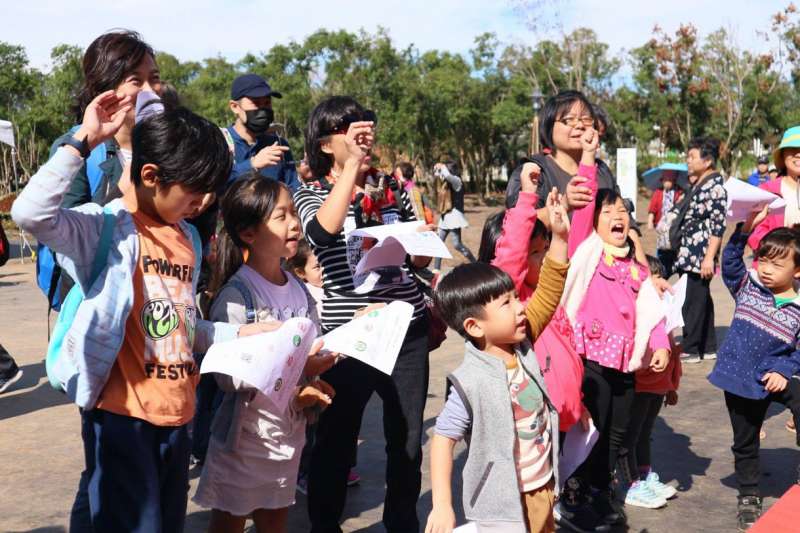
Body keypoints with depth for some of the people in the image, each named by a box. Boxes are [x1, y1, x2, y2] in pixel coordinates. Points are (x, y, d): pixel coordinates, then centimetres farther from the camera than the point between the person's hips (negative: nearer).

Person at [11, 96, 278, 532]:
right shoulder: (107, 225, -10)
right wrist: (84, 140, -25)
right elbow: (30, 214, -30)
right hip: (121, 413, -7)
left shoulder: (188, 237, 12)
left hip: (175, 414, 8)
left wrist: (239, 332, 10)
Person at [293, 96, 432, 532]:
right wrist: (352, 163, -24)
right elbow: (324, 231, -25)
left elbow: (421, 259, 18)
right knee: (336, 443, 8)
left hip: (408, 329, 4)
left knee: (408, 440, 15)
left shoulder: (392, 191, 11)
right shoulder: (311, 196, 0)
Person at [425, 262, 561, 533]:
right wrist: (442, 505, -22)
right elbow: (443, 438, -18)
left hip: (544, 488, 7)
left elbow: (547, 297, 0)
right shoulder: (471, 383, -23)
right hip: (506, 502, -7)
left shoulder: (523, 350, -5)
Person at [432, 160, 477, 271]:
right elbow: (437, 174, 29)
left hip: (454, 215, -9)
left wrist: (442, 167, -14)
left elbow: (447, 175, -30)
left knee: (457, 244, -8)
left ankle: (476, 264, 3)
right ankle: (436, 268, 12)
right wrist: (437, 169, 9)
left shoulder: (456, 181, -10)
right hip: (445, 216, 9)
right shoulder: (446, 182, 13)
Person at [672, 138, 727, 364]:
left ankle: (690, 349, 3)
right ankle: (708, 347, 22)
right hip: (688, 254, 9)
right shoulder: (698, 184, 16)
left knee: (694, 302, -4)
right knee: (701, 301, 14)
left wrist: (709, 257, -20)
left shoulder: (715, 186, -12)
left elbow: (718, 226, -16)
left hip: (699, 256, -9)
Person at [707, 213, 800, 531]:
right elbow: (730, 260, -17)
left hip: (774, 379, -1)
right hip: (739, 380, 1)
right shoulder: (747, 286, -5)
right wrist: (745, 228, -28)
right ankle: (749, 497, 33)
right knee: (745, 443, 14)